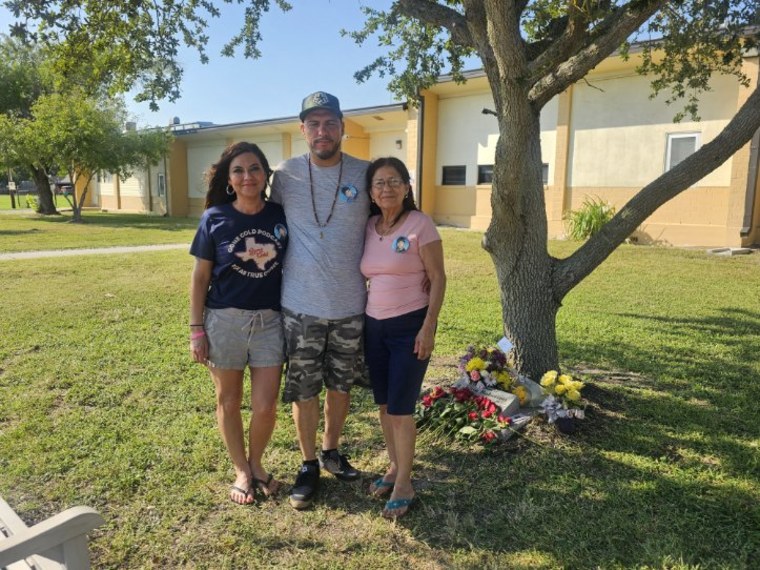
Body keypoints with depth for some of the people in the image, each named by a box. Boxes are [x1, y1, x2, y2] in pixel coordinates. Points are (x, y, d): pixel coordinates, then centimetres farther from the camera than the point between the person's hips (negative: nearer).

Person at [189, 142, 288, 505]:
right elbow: (200, 277, -1)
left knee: (265, 405, 3)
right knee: (229, 401, 12)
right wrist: (196, 329, -3)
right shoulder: (215, 218, -5)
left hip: (270, 321, 1)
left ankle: (256, 463, 33)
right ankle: (241, 471, 34)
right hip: (225, 320, -1)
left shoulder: (280, 216, -1)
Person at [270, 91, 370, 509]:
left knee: (341, 385, 16)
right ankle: (309, 464, 29)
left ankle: (331, 449, 39)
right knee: (303, 390, 8)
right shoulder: (284, 176, -3)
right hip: (300, 306, -1)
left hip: (351, 306, 1)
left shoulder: (365, 174, -3)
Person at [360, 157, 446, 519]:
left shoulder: (420, 224, -9)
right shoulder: (369, 227, 7)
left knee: (400, 407, -2)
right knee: (384, 404, 14)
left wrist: (429, 326, -15)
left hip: (410, 325, -5)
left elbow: (438, 278, -9)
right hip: (374, 325, 6)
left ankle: (404, 485, 15)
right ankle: (394, 467, 33)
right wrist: (361, 319, 5)